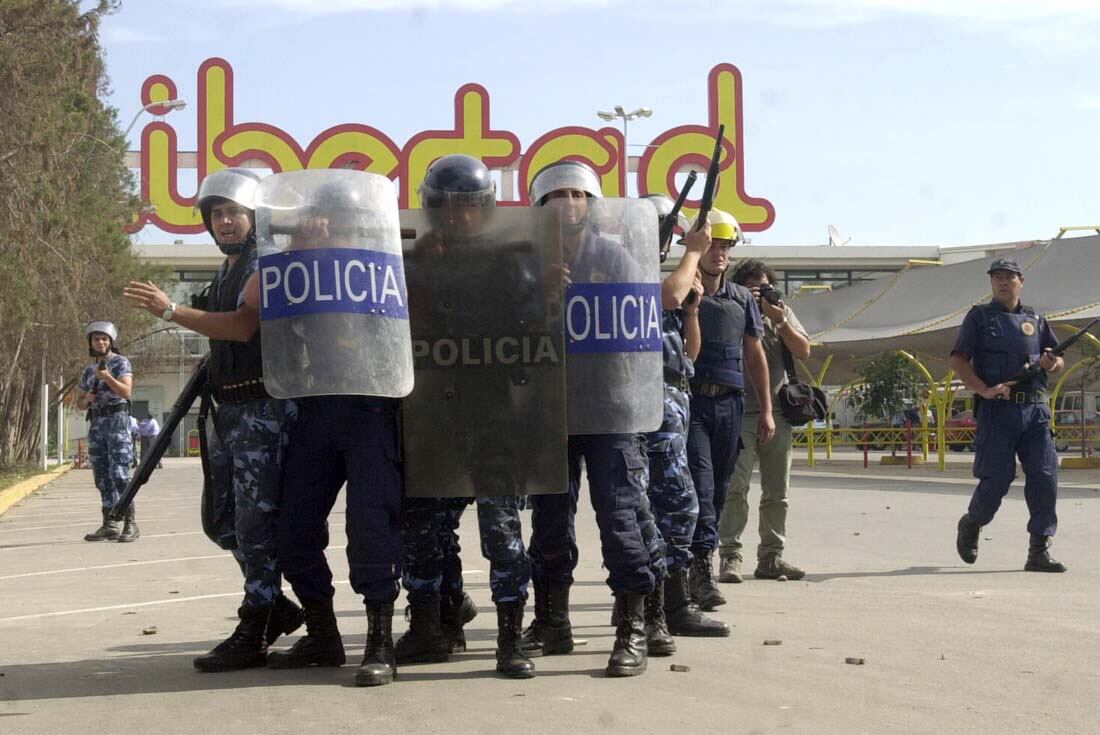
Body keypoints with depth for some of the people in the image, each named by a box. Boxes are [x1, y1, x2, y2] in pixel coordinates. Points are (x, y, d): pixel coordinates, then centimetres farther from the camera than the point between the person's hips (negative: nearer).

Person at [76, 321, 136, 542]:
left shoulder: (121, 363, 0)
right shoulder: (88, 371, 17)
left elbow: (126, 392, -14)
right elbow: (80, 404, 20)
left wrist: (107, 377, -27)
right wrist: (87, 399, -2)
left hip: (117, 419, -6)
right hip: (96, 424, 6)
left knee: (120, 474, -14)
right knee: (102, 476, 4)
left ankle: (130, 524, -14)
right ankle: (109, 526, 7)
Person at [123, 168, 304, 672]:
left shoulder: (266, 266, -8)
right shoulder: (225, 274, 20)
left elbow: (244, 327, -24)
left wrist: (170, 311, -30)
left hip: (264, 408, -10)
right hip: (230, 408, 10)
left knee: (255, 520, -8)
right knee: (225, 517, 13)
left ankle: (252, 635, -5)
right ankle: (277, 609, 24)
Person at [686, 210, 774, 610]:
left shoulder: (742, 299, 15)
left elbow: (755, 355, 18)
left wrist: (766, 409, 15)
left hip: (729, 402, 5)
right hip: (690, 400, -5)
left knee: (718, 487, 6)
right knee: (699, 480, -16)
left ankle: (693, 567, 15)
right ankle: (702, 562, -22)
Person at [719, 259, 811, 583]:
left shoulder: (782, 310, 14)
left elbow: (803, 351, 6)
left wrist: (781, 322, -7)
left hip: (777, 413, 4)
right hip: (740, 412, -4)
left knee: (777, 491, 6)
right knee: (736, 486, -11)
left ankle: (771, 556, 12)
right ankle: (729, 556, -9)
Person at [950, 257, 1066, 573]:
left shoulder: (1035, 319, 17)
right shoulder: (979, 316, 7)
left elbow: (1058, 360, 22)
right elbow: (958, 360, -1)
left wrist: (1052, 363, -4)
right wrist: (985, 390, -14)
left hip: (1035, 408, 3)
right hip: (997, 409, -3)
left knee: (1045, 477, -6)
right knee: (997, 478, -3)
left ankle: (1039, 551, -1)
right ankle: (971, 524, 26)